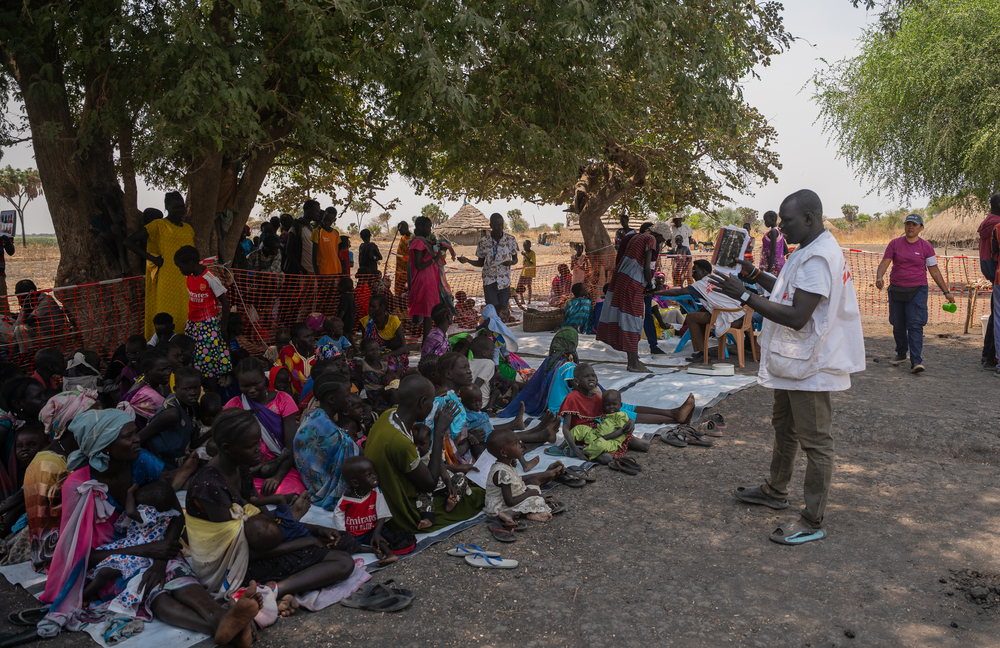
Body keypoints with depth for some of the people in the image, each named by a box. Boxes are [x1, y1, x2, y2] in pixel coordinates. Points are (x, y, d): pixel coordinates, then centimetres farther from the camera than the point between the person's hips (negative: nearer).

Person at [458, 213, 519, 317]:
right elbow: (480, 263, 9)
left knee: (503, 310, 3)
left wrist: (511, 262, -15)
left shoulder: (510, 240, -1)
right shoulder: (484, 241, -1)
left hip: (504, 281, 0)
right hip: (489, 281, 0)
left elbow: (515, 259, 9)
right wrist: (467, 260, -9)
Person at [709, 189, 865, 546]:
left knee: (815, 442, -1)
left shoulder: (818, 258, -24)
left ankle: (812, 522, 8)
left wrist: (744, 296, -26)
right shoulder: (809, 251, 11)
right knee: (783, 428, 25)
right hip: (793, 361, 11)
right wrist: (753, 274, 9)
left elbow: (796, 316, -30)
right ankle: (775, 491, 43)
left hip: (810, 366, -11)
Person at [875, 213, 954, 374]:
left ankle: (916, 361, -13)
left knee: (915, 325, -11)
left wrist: (946, 291, 5)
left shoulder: (926, 247, 1)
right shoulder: (894, 244, 3)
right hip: (896, 290, 2)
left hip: (917, 290, -2)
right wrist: (879, 278, -23)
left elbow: (935, 271, 6)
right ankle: (901, 354, 30)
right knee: (898, 325, 10)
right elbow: (884, 264, -2)